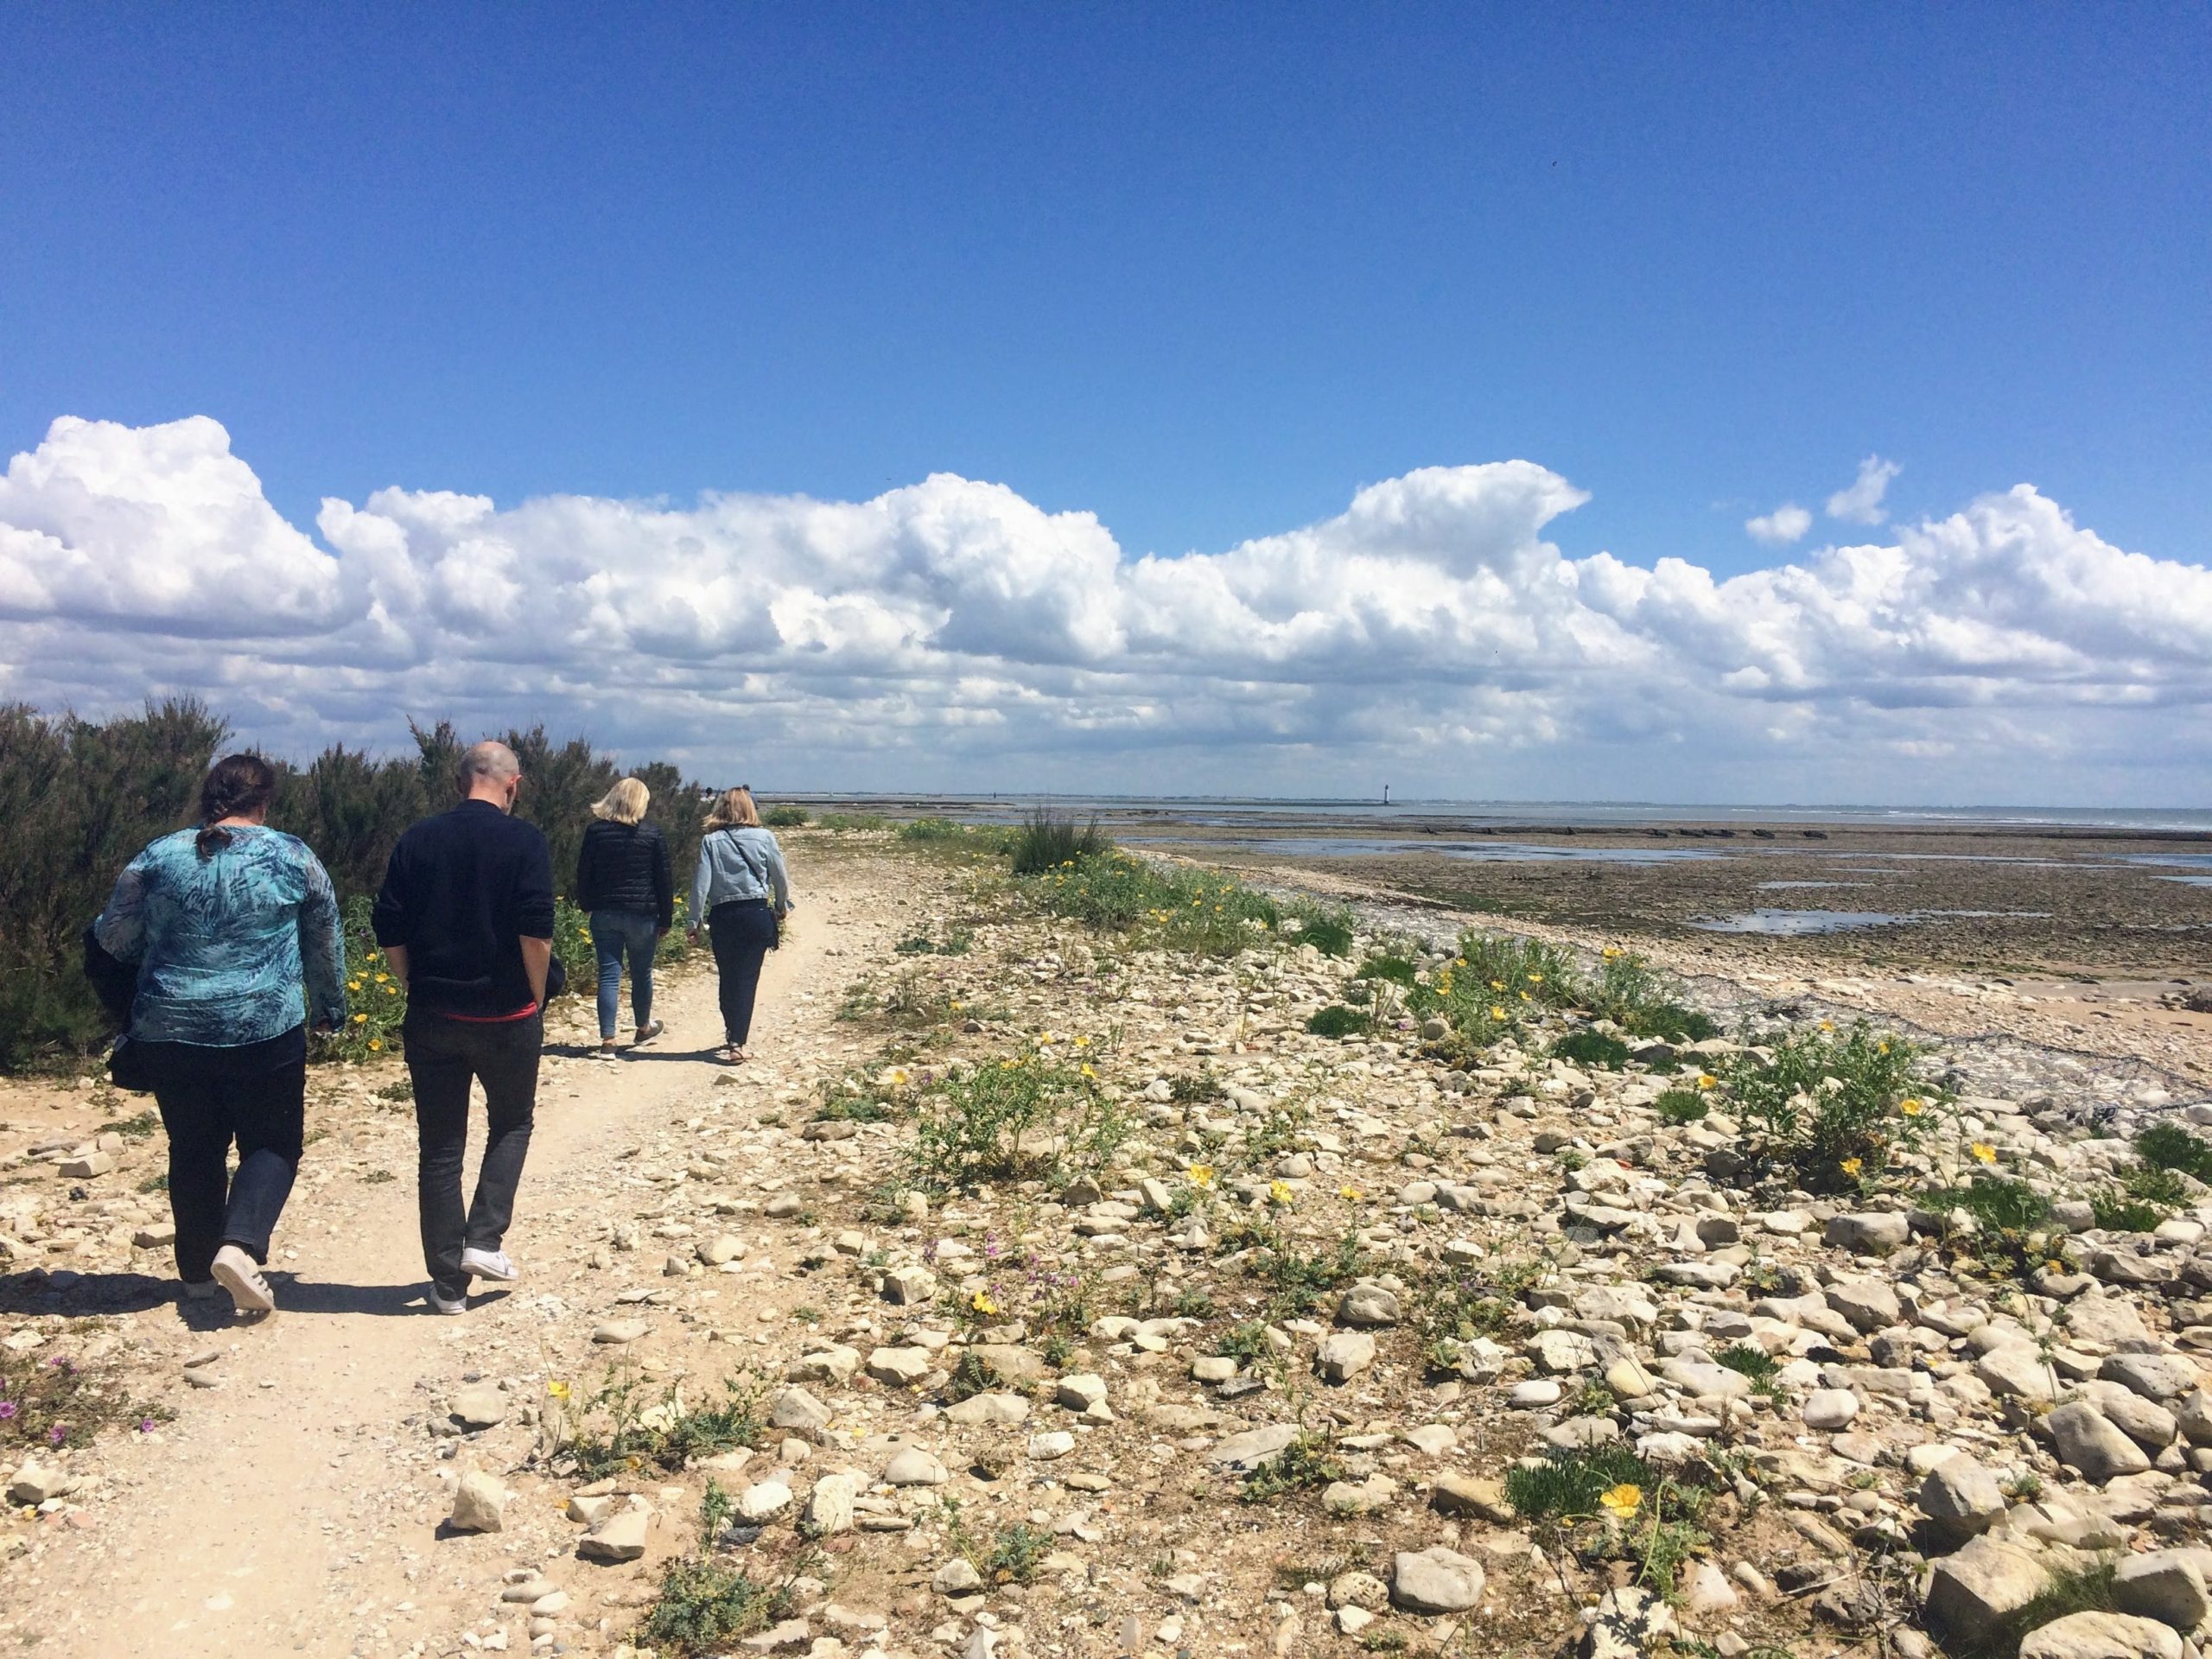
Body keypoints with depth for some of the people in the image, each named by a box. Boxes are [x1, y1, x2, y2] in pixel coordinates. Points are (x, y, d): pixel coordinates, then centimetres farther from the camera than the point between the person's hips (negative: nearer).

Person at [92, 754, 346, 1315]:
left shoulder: (158, 858, 1)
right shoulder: (293, 857, -2)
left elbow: (112, 940, 7)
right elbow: (325, 945, 6)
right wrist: (330, 1008, 20)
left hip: (170, 1033, 3)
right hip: (265, 1032, -3)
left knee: (194, 1149, 16)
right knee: (272, 1142, 9)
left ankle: (197, 1271, 24)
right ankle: (240, 1245, -12)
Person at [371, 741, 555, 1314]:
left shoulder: (418, 840, 2)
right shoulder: (524, 841, -9)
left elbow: (390, 934, 2)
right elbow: (536, 933, -15)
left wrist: (420, 987, 14)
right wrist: (537, 1001, -3)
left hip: (432, 1017, 3)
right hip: (506, 1016, -3)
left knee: (439, 1147, 10)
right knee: (511, 1124, 20)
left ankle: (449, 1282, 14)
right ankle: (484, 1240, 6)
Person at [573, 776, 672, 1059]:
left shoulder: (595, 830, 0)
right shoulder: (653, 834, -4)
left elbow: (584, 874, 5)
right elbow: (663, 880, -1)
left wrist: (585, 905, 19)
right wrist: (665, 918, 5)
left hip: (604, 914, 1)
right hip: (642, 914, -1)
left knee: (609, 975, 2)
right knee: (642, 973, 15)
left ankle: (608, 1041, -2)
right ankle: (643, 1028, 34)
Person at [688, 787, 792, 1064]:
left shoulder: (711, 841, -2)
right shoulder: (764, 838, -1)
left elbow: (701, 884, -6)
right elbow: (781, 879, 4)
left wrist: (694, 921, 1)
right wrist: (782, 907, 22)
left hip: (723, 917, 0)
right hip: (757, 914, 0)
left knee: (728, 980, 14)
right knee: (747, 979, 3)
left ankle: (734, 1038, 24)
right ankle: (737, 1041, -4)